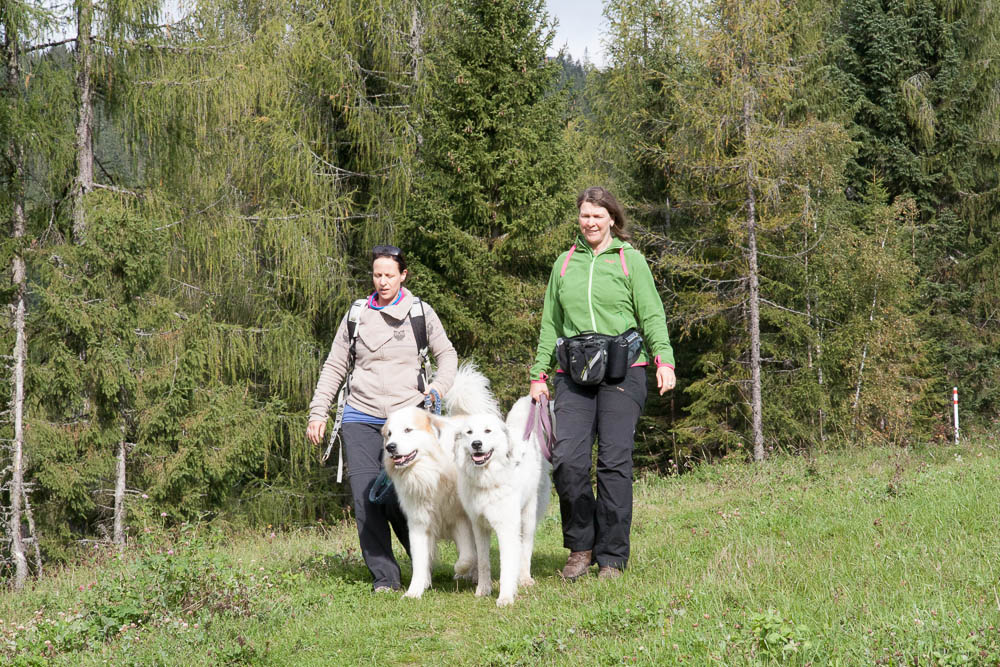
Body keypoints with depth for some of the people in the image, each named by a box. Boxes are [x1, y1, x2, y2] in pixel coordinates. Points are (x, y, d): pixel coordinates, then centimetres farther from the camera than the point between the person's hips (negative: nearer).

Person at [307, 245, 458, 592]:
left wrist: (439, 386, -3)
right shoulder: (356, 315, 10)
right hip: (360, 419, 2)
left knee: (396, 501, -9)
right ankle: (384, 576, 0)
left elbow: (447, 355, 16)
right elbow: (334, 367, 15)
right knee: (365, 498, -7)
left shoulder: (421, 313, 6)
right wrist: (318, 412, 8)